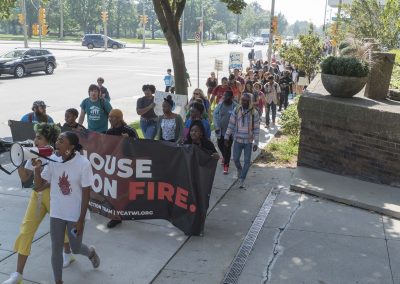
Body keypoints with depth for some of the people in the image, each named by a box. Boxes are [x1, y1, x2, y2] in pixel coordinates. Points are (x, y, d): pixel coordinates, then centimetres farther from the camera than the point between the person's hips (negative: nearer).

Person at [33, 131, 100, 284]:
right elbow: (39, 184, 0)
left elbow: (86, 194, -15)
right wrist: (37, 168, -20)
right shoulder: (53, 161, -8)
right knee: (56, 249, 9)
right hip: (56, 214, 4)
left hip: (75, 215, -3)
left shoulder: (83, 163, -20)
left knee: (75, 249, 13)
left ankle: (91, 252, 48)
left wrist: (81, 220, -13)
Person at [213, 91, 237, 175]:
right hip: (220, 130, 4)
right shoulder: (220, 105, -1)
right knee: (220, 145, 18)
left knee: (227, 148, -2)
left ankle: (226, 165, 9)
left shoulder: (235, 107, -11)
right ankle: (224, 156, 48)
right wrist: (217, 127, -6)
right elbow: (215, 115, 1)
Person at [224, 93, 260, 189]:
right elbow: (231, 124, 2)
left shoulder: (254, 113, -10)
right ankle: (239, 170, 40)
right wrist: (227, 137, 1)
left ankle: (241, 180, 14)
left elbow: (256, 129, -7)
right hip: (237, 140, 2)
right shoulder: (237, 110, -4)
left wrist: (256, 143, -9)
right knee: (236, 159, 8)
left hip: (248, 141, -1)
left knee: (247, 161, 2)